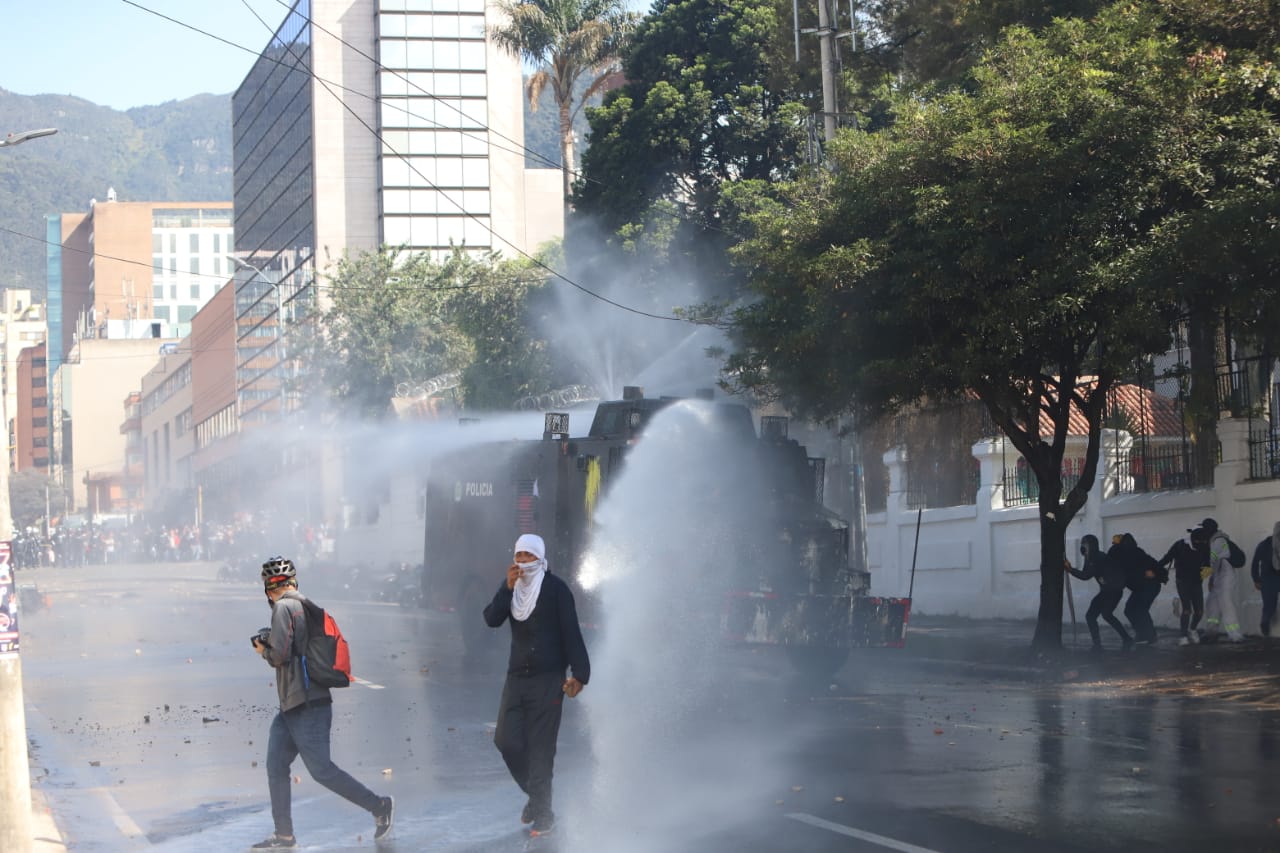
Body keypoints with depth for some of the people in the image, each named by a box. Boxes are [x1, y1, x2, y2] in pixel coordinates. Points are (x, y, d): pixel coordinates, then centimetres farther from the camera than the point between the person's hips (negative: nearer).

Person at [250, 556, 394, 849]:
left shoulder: (284, 608, -12)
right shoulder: (309, 607, 14)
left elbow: (280, 654, -18)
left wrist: (263, 649, 2)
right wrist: (272, 645, 20)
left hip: (306, 706, -9)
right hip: (292, 706, 9)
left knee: (321, 769, -6)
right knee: (276, 765, 8)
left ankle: (378, 806, 3)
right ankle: (284, 835, 9)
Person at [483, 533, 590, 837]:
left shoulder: (556, 589, -8)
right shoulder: (513, 587, 8)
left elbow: (571, 632, -10)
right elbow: (492, 619, -5)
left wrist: (579, 673, -16)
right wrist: (508, 587, -16)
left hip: (548, 678, -5)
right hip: (517, 676, 5)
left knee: (540, 746, -6)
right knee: (506, 740, 2)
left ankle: (542, 812, 0)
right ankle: (534, 793, 24)